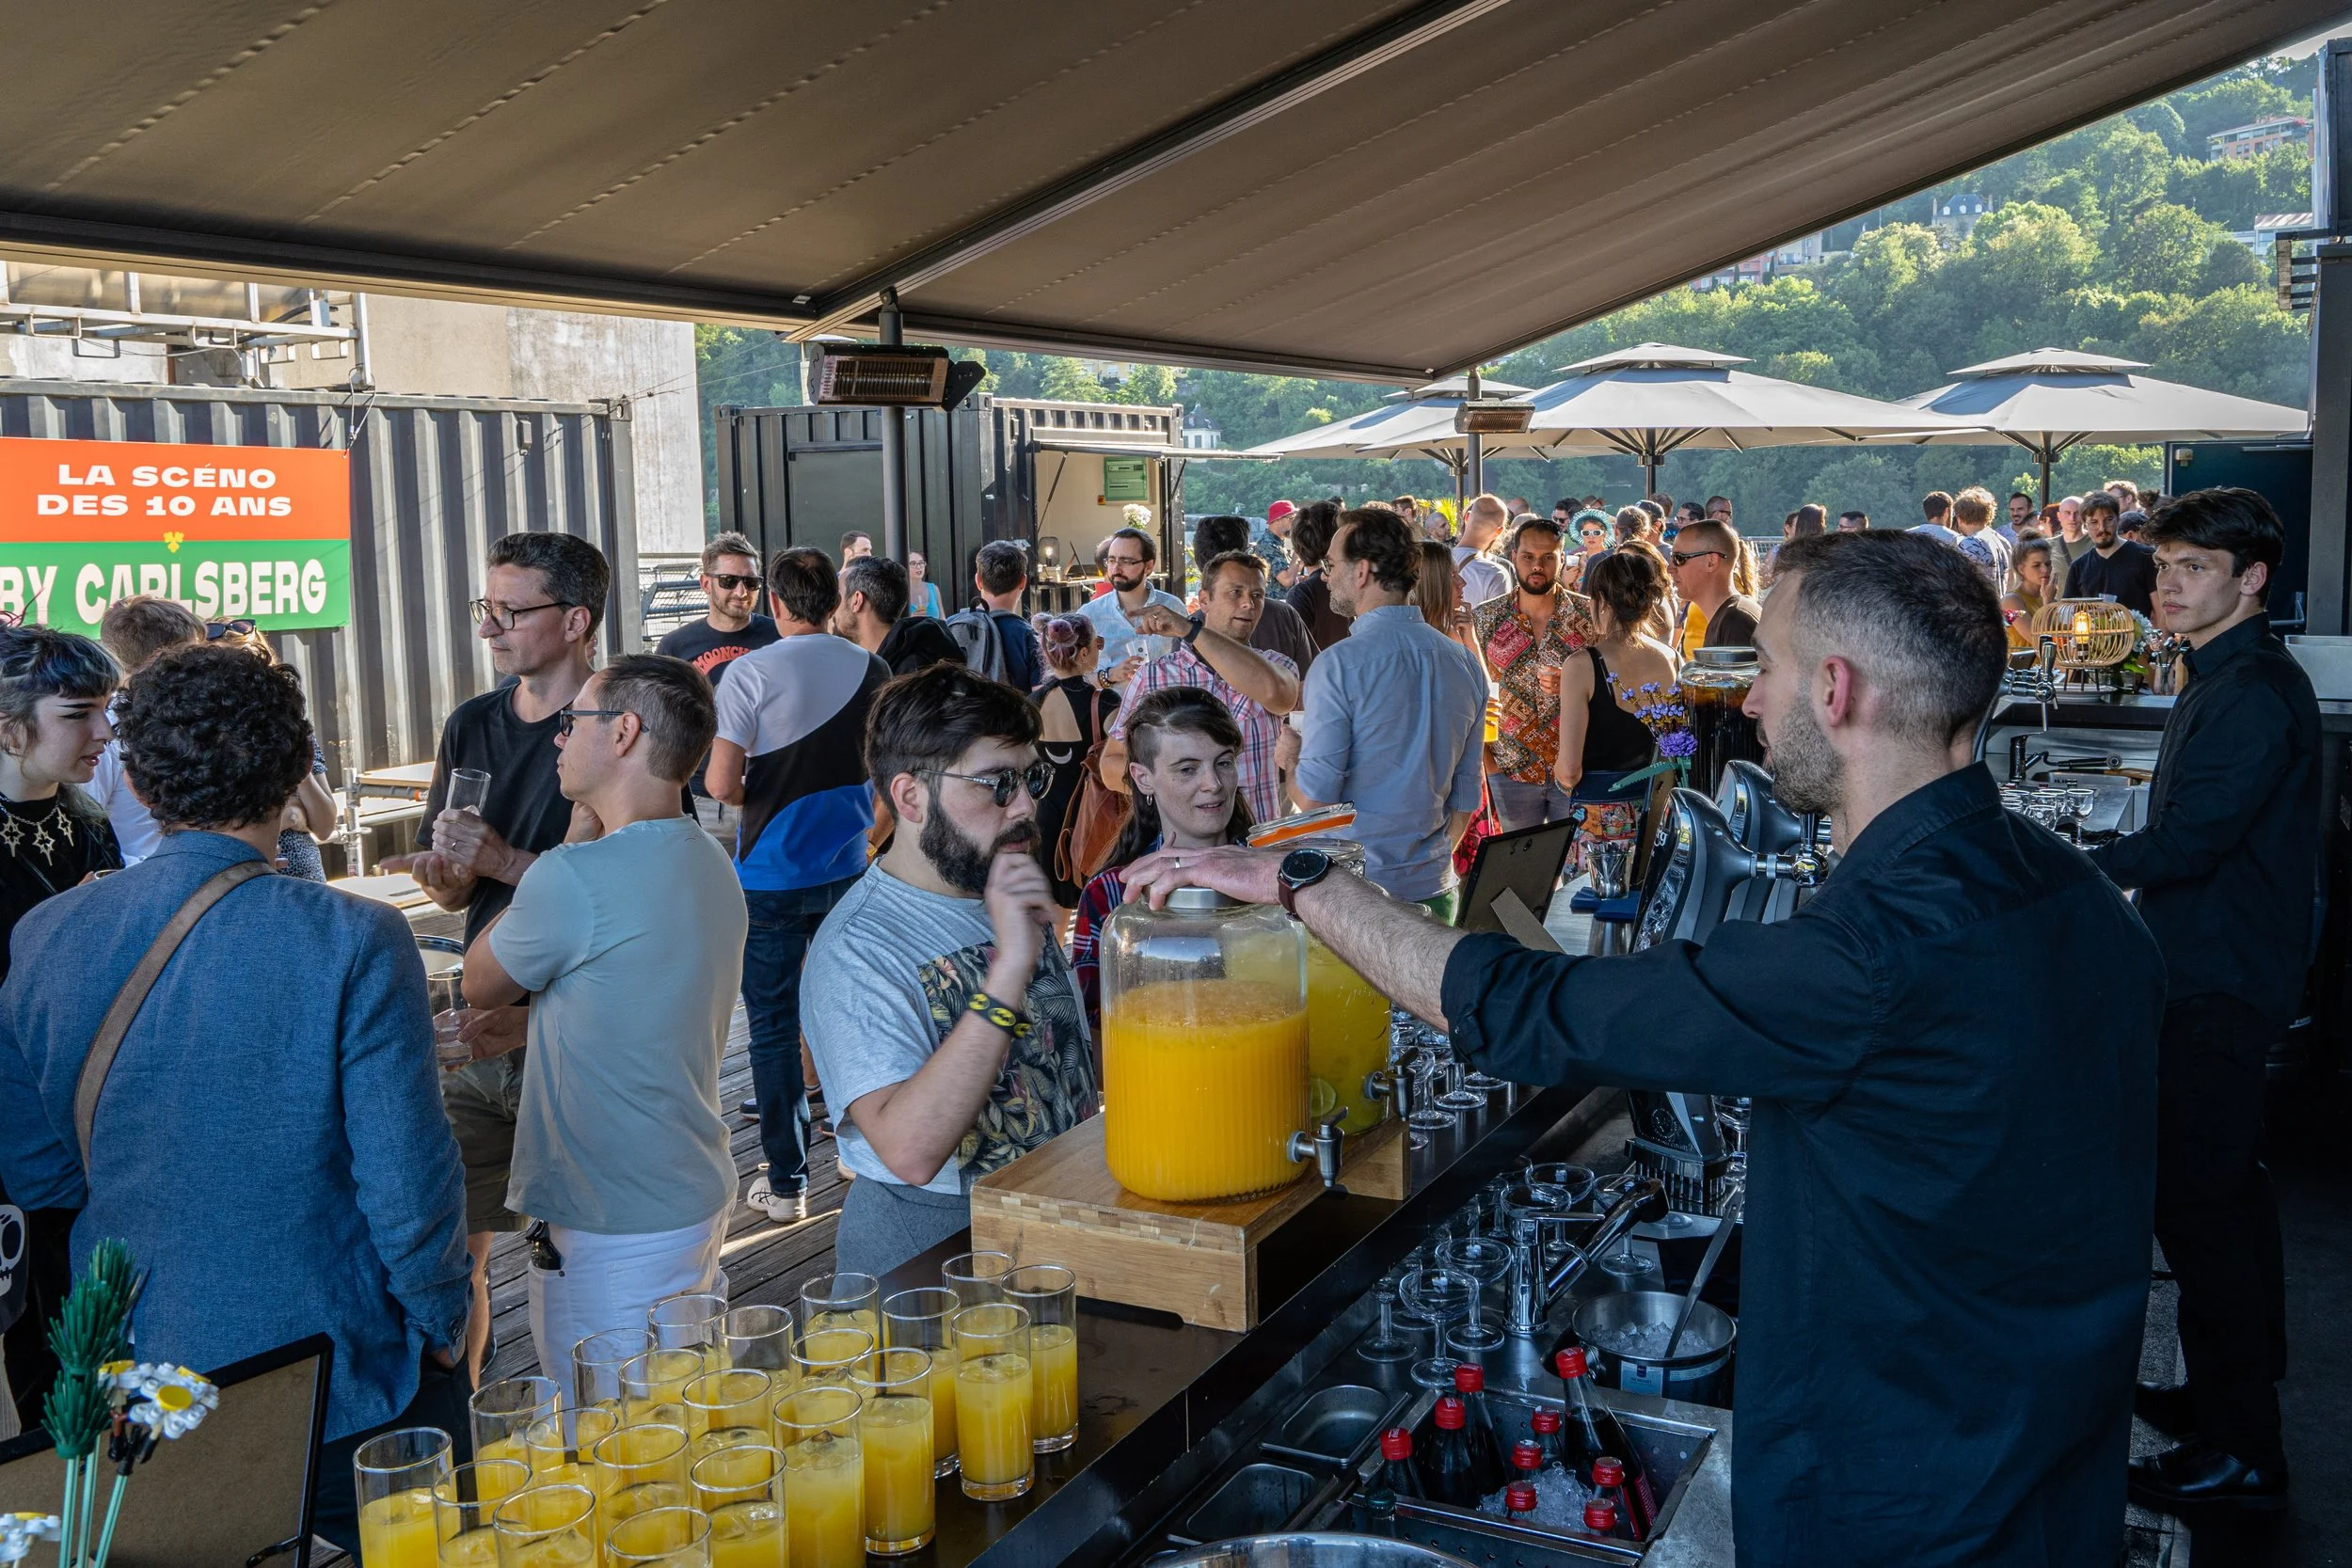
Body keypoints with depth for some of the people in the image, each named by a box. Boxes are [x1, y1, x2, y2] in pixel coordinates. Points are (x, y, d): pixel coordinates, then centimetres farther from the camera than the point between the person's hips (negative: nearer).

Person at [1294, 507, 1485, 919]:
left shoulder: (1339, 664, -15)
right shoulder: (1465, 663, 6)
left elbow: (1314, 797, -15)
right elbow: (1465, 796, 11)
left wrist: (1288, 759, 6)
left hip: (1353, 888, -6)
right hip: (1434, 887, 6)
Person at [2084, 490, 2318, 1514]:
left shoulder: (2257, 694, -19)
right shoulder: (2223, 682, 15)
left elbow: (2188, 843, -25)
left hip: (2221, 987, -11)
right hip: (2208, 973, 11)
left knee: (2197, 1199, -8)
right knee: (2224, 1188, 18)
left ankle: (2238, 1450, 0)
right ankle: (2242, 1385, 32)